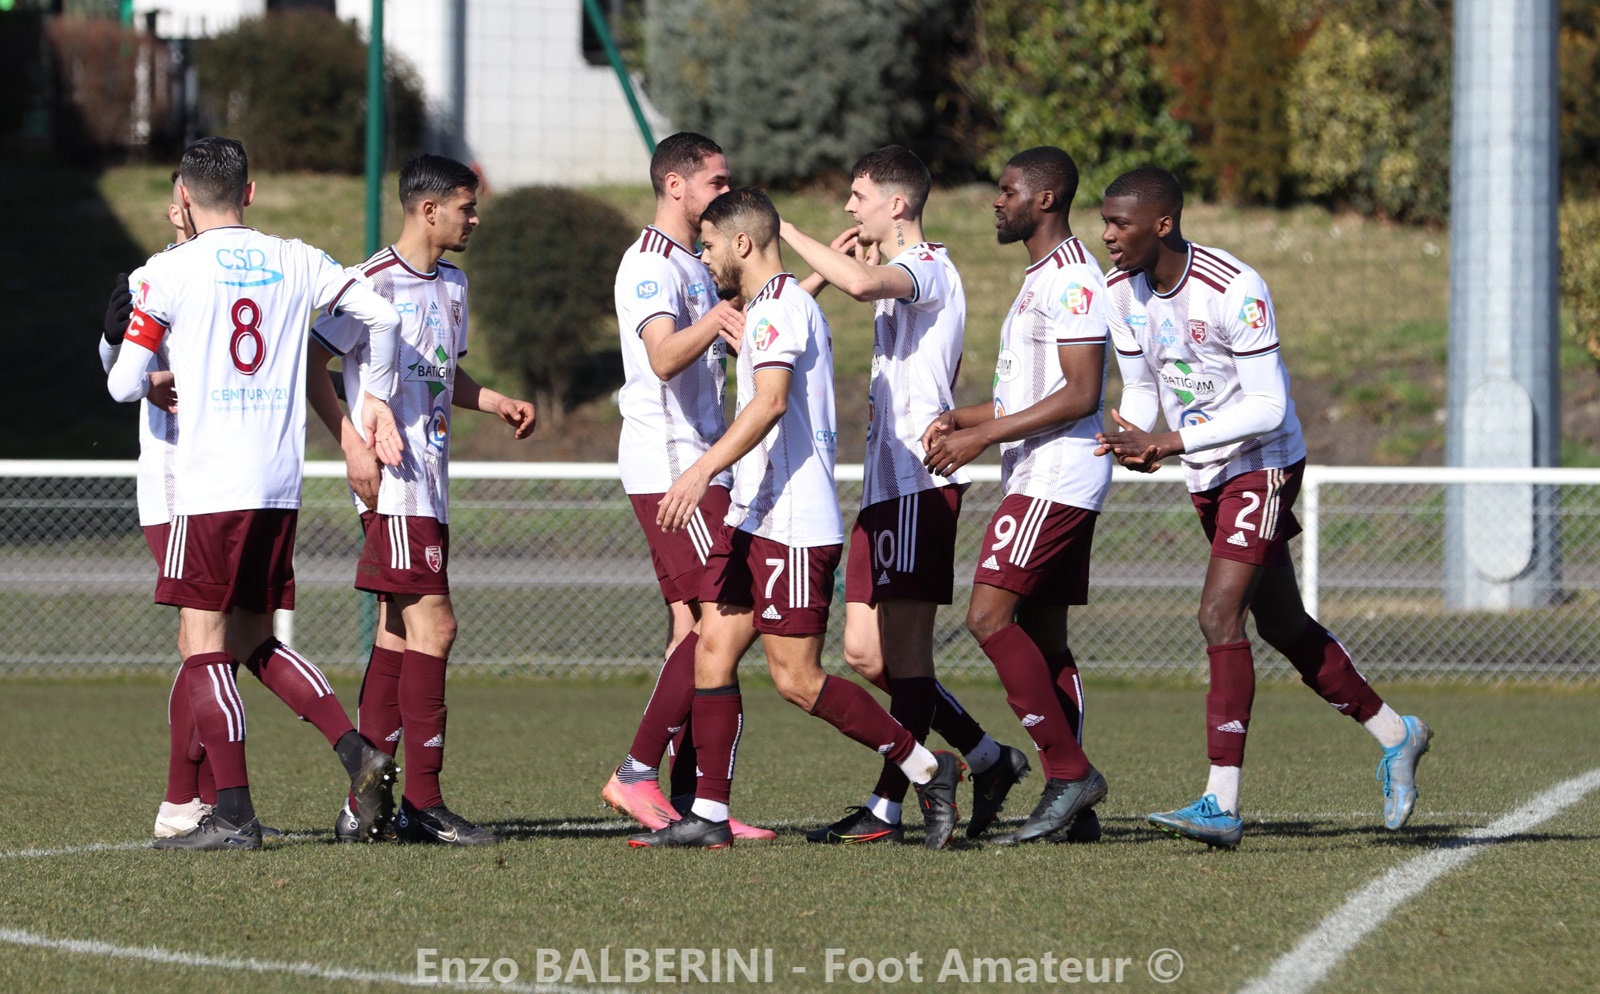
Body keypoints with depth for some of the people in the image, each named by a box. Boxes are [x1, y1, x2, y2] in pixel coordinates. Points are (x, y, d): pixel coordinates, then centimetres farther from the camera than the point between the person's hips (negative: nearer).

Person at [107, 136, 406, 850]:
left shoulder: (170, 272, -4)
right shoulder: (294, 262, 9)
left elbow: (124, 383, -5)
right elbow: (381, 315, 6)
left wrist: (156, 383, 18)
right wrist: (378, 402, 19)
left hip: (210, 486, -6)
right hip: (280, 484, 6)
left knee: (203, 648, -2)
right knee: (252, 643, 17)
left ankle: (234, 815, -9)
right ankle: (358, 754, 2)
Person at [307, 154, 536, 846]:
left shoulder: (452, 286, 17)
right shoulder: (374, 283, -10)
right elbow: (311, 363, -11)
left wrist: (497, 404, 14)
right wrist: (353, 445, -18)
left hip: (429, 483, 9)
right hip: (392, 480, -9)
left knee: (399, 634, 9)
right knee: (433, 625, -13)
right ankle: (423, 804, -12)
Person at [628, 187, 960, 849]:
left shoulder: (779, 308, -13)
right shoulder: (773, 307, 20)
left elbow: (771, 402, -27)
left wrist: (704, 471, -32)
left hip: (793, 525, -11)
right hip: (754, 519, 11)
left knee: (795, 677, -8)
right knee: (713, 652, 2)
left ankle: (925, 767, 4)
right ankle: (708, 815, 0)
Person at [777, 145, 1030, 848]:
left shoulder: (928, 268, -10)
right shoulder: (898, 279, 22)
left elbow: (862, 283, -32)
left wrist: (787, 232, -22)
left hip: (920, 482, -10)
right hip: (887, 482, 10)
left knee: (905, 650, -7)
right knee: (867, 652, 8)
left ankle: (886, 809, -6)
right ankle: (988, 760, 17)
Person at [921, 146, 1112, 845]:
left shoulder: (1071, 278, -14)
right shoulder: (1042, 278, 20)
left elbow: (1081, 395, -21)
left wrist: (983, 436, -20)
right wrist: (960, 419, 13)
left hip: (1056, 480, -11)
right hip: (1038, 480, 11)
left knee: (990, 618, -15)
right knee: (1042, 639, 8)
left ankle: (1070, 772, -12)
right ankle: (1074, 810, 7)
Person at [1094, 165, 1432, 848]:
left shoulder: (1234, 290, -25)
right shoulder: (1121, 291, -3)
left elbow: (1267, 408, -25)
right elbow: (1141, 388, 9)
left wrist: (1167, 444, -29)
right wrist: (1133, 443, -15)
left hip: (1264, 464, -8)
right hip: (1207, 476, 8)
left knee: (1219, 616, -19)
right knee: (1282, 624, 15)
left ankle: (1222, 803, -21)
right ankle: (1394, 733, 34)